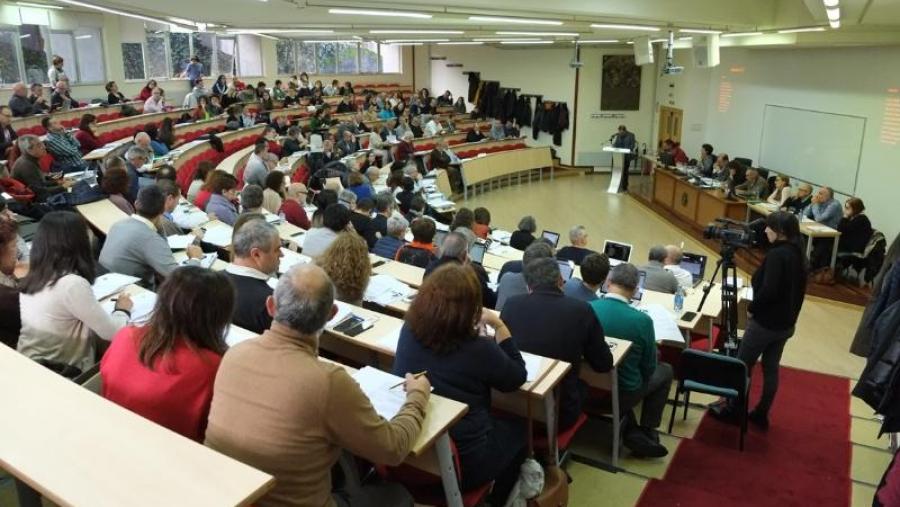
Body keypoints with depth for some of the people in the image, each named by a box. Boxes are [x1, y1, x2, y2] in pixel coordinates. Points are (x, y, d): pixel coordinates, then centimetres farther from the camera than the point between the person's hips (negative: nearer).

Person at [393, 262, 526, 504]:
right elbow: (517, 378, -5)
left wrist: (474, 328, 7)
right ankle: (497, 500, 43)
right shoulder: (478, 349, -24)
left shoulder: (409, 331, -10)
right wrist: (499, 325, -5)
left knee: (498, 420, 31)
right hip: (461, 463, -5)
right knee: (517, 429, 25)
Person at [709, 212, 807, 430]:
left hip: (765, 322, -8)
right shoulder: (798, 255, 5)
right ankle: (761, 414, 25)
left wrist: (752, 309, -13)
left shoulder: (776, 254, -21)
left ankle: (733, 408, 20)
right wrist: (790, 315, 17)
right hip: (786, 323, 8)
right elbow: (796, 289, 12)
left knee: (743, 364, 8)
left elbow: (768, 290, -28)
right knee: (771, 368, 15)